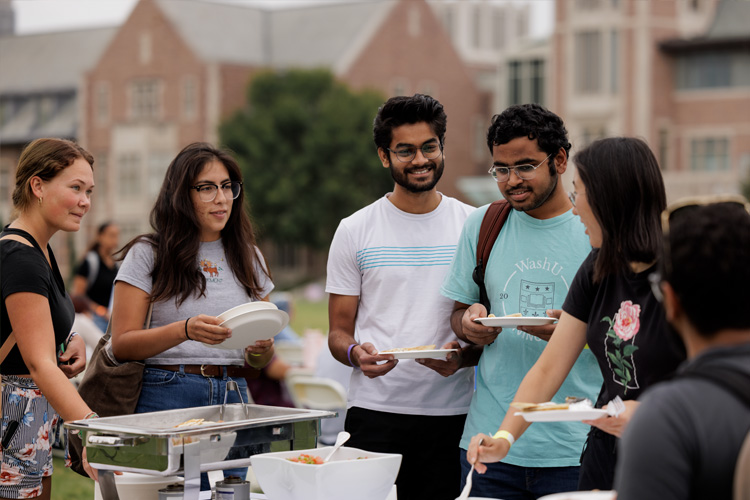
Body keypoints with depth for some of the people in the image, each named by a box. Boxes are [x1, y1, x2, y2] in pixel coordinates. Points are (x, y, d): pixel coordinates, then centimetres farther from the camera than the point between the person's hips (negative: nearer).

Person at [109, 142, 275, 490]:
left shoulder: (248, 257, 14)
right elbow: (122, 345, -6)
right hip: (166, 395, -4)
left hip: (233, 396, 4)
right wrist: (185, 330, -21)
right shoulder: (148, 255, 1)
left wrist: (264, 349, -7)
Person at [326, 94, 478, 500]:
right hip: (375, 411, -1)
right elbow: (338, 332, 8)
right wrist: (356, 353, -15)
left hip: (453, 416, 1)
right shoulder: (355, 231, 6)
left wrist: (464, 355, -12)